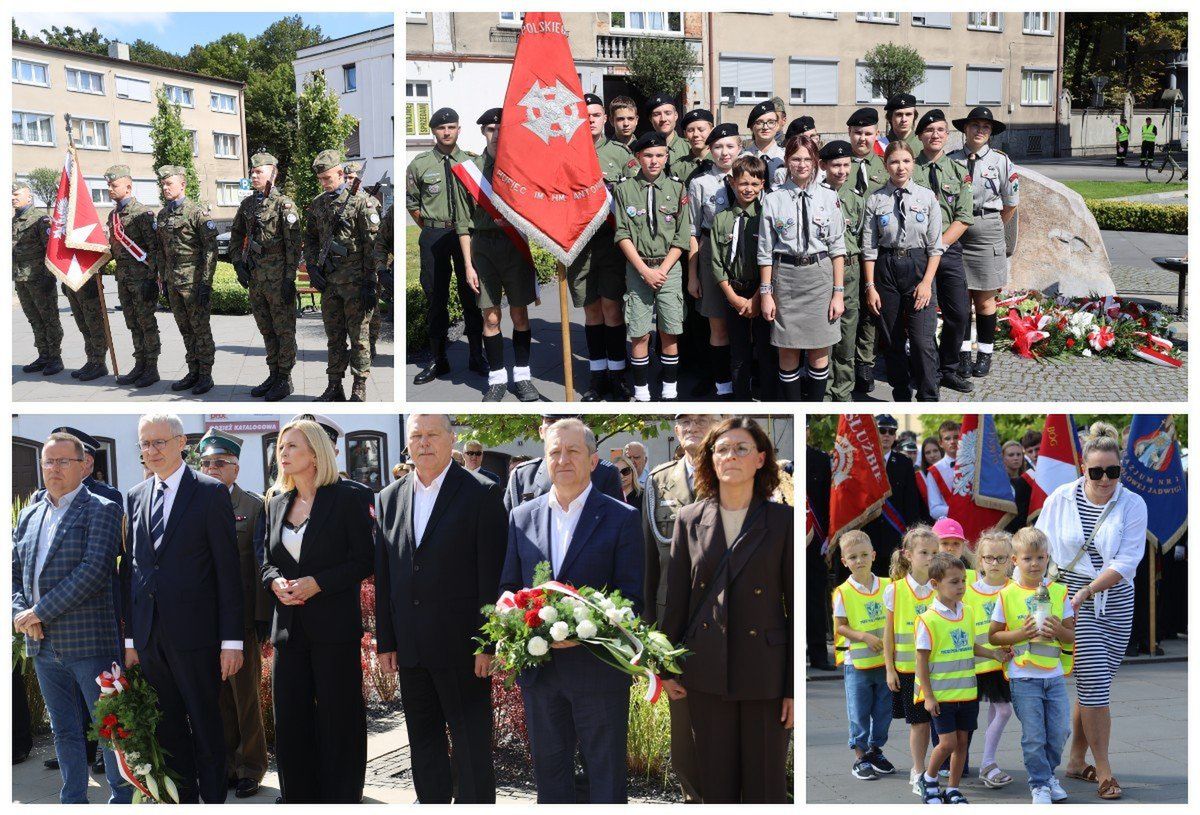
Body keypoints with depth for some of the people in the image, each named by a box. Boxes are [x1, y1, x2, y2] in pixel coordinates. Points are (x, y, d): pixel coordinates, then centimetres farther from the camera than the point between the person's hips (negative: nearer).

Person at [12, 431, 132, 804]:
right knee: (65, 732, 13)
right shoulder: (29, 516, 16)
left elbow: (95, 571, -17)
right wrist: (20, 613, -6)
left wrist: (40, 612, -17)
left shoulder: (101, 509, -5)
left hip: (89, 640, -6)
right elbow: (14, 573, 14)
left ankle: (122, 800, 10)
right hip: (44, 646, 6)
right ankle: (73, 803, 22)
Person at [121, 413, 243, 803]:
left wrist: (232, 639, -10)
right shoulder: (135, 497, 12)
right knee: (169, 730, 12)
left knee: (206, 729, 3)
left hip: (193, 633, -5)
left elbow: (228, 570, -6)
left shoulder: (211, 492, -4)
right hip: (149, 636, 5)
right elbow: (130, 570, 13)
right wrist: (130, 638, 9)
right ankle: (183, 799, 21)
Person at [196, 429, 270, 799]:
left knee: (246, 695, 3)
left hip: (241, 617, -4)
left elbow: (262, 564, -6)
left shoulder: (254, 507, -3)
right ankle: (226, 765, 21)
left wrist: (262, 617, -10)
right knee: (218, 696, 11)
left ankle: (250, 768, 14)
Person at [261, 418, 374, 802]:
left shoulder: (347, 497, -5)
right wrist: (275, 582, -4)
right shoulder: (277, 503, 13)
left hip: (334, 627, -5)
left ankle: (342, 800, 10)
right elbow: (268, 560, 18)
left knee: (337, 723, 0)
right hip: (289, 627, 6)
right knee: (290, 723, 7)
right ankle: (298, 801, 16)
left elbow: (364, 561, -7)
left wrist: (317, 583, -17)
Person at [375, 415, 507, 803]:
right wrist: (386, 641, 9)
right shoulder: (390, 498, 10)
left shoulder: (482, 493, -5)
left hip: (461, 645, -5)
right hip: (411, 649, 5)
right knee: (423, 736, 14)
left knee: (471, 741, 0)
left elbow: (493, 574, -8)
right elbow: (384, 577, 12)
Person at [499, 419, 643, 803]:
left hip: (598, 668, -3)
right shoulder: (522, 516, 9)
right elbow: (508, 588, 12)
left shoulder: (622, 518, -3)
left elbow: (631, 597, -6)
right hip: (538, 667, 4)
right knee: (548, 767, 14)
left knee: (605, 771, 6)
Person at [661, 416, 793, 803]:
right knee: (716, 785, 10)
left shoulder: (782, 521, -3)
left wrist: (795, 686, -6)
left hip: (765, 674, -2)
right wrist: (667, 668, 6)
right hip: (706, 673, 2)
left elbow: (797, 607, -3)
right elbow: (675, 599, 8)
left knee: (765, 787, 4)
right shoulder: (690, 520, 5)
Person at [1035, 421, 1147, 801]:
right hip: (1072, 600, -2)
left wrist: (1088, 590, -19)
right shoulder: (1061, 500, -3)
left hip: (1116, 603, 2)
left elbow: (1126, 562, -11)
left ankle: (1076, 762, 21)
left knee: (1093, 683, 7)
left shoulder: (1132, 505, -3)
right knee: (1094, 683, -8)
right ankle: (1103, 770, 1)